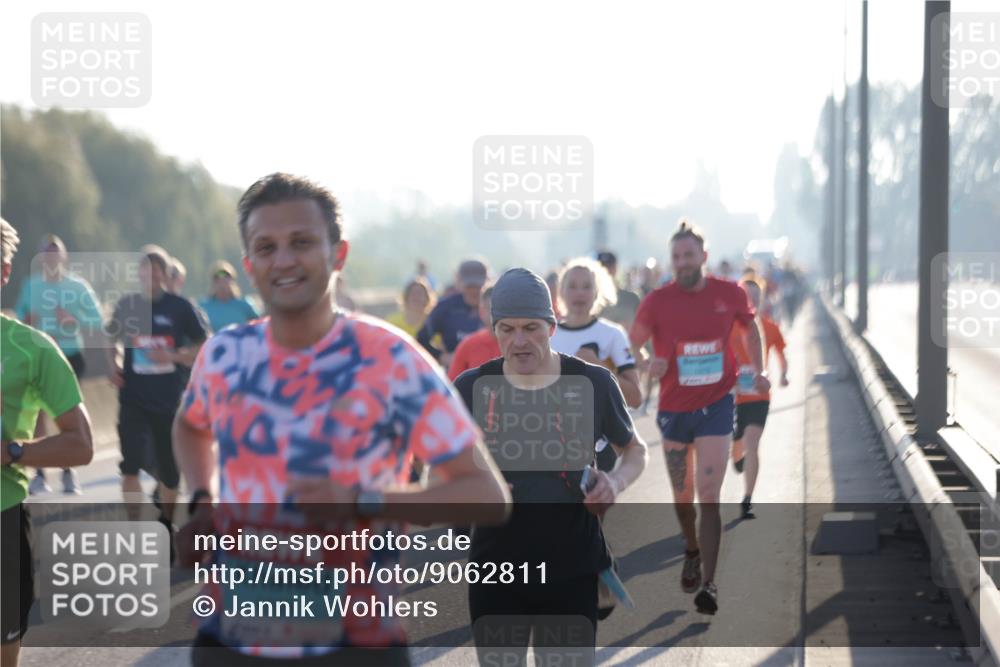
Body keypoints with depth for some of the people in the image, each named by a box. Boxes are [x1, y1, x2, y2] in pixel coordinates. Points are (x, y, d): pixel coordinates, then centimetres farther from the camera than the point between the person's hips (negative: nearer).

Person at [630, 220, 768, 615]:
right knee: (682, 496, 14)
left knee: (708, 496, -11)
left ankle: (708, 583, -8)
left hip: (716, 406, -1)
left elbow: (751, 329, 17)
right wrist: (646, 366, -23)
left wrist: (758, 371, 9)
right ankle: (692, 551, 42)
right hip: (674, 409, 1)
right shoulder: (657, 301, -8)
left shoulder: (730, 294, -4)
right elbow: (632, 347, -2)